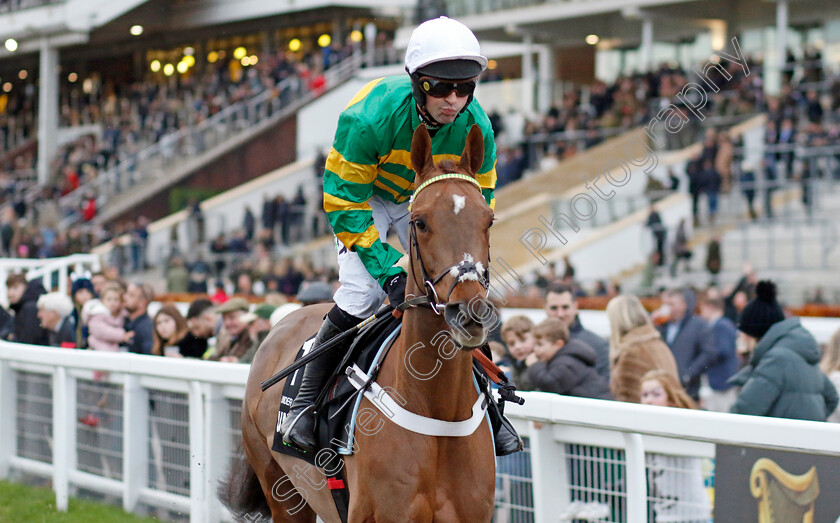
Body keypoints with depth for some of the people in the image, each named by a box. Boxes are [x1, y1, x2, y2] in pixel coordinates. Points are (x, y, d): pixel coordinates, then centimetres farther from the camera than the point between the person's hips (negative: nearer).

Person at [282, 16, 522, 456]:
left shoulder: (476, 128, -24)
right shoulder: (368, 118, -37)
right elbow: (344, 203, -28)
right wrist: (389, 270, -33)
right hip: (364, 196, -4)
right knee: (363, 292, -23)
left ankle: (481, 402, 13)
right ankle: (304, 400, -7)